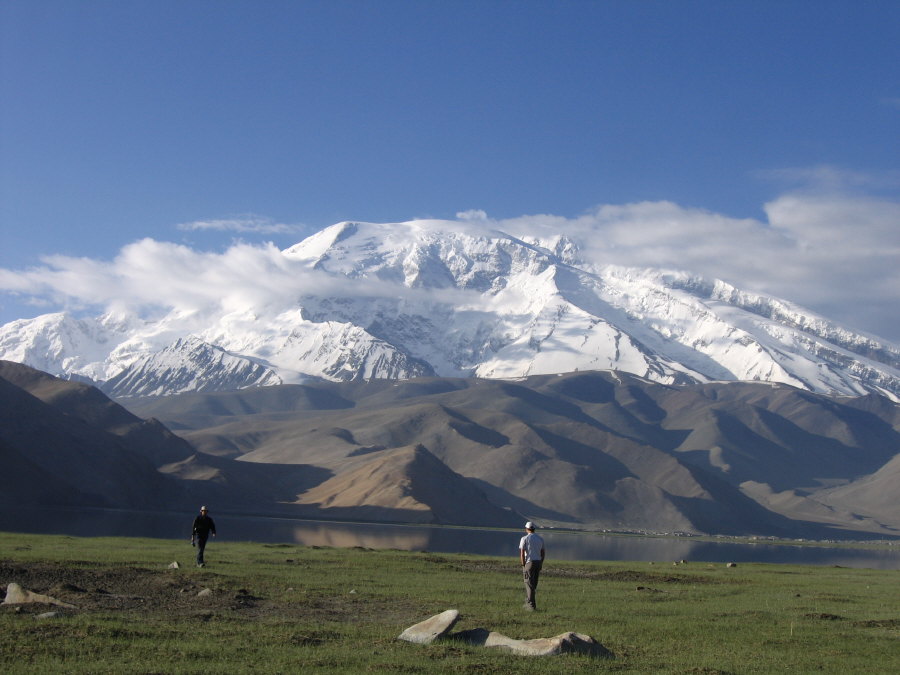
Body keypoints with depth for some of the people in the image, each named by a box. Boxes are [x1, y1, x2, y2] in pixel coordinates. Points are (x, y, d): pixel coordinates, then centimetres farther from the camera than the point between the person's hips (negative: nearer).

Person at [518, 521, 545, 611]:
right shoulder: (540, 538, 9)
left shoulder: (524, 539, -8)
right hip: (538, 562, 6)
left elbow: (522, 553, -13)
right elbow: (542, 552, 12)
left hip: (529, 562, -5)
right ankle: (528, 603, 21)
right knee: (533, 583, 14)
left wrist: (523, 565, -8)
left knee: (529, 584, -4)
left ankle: (532, 605, -9)